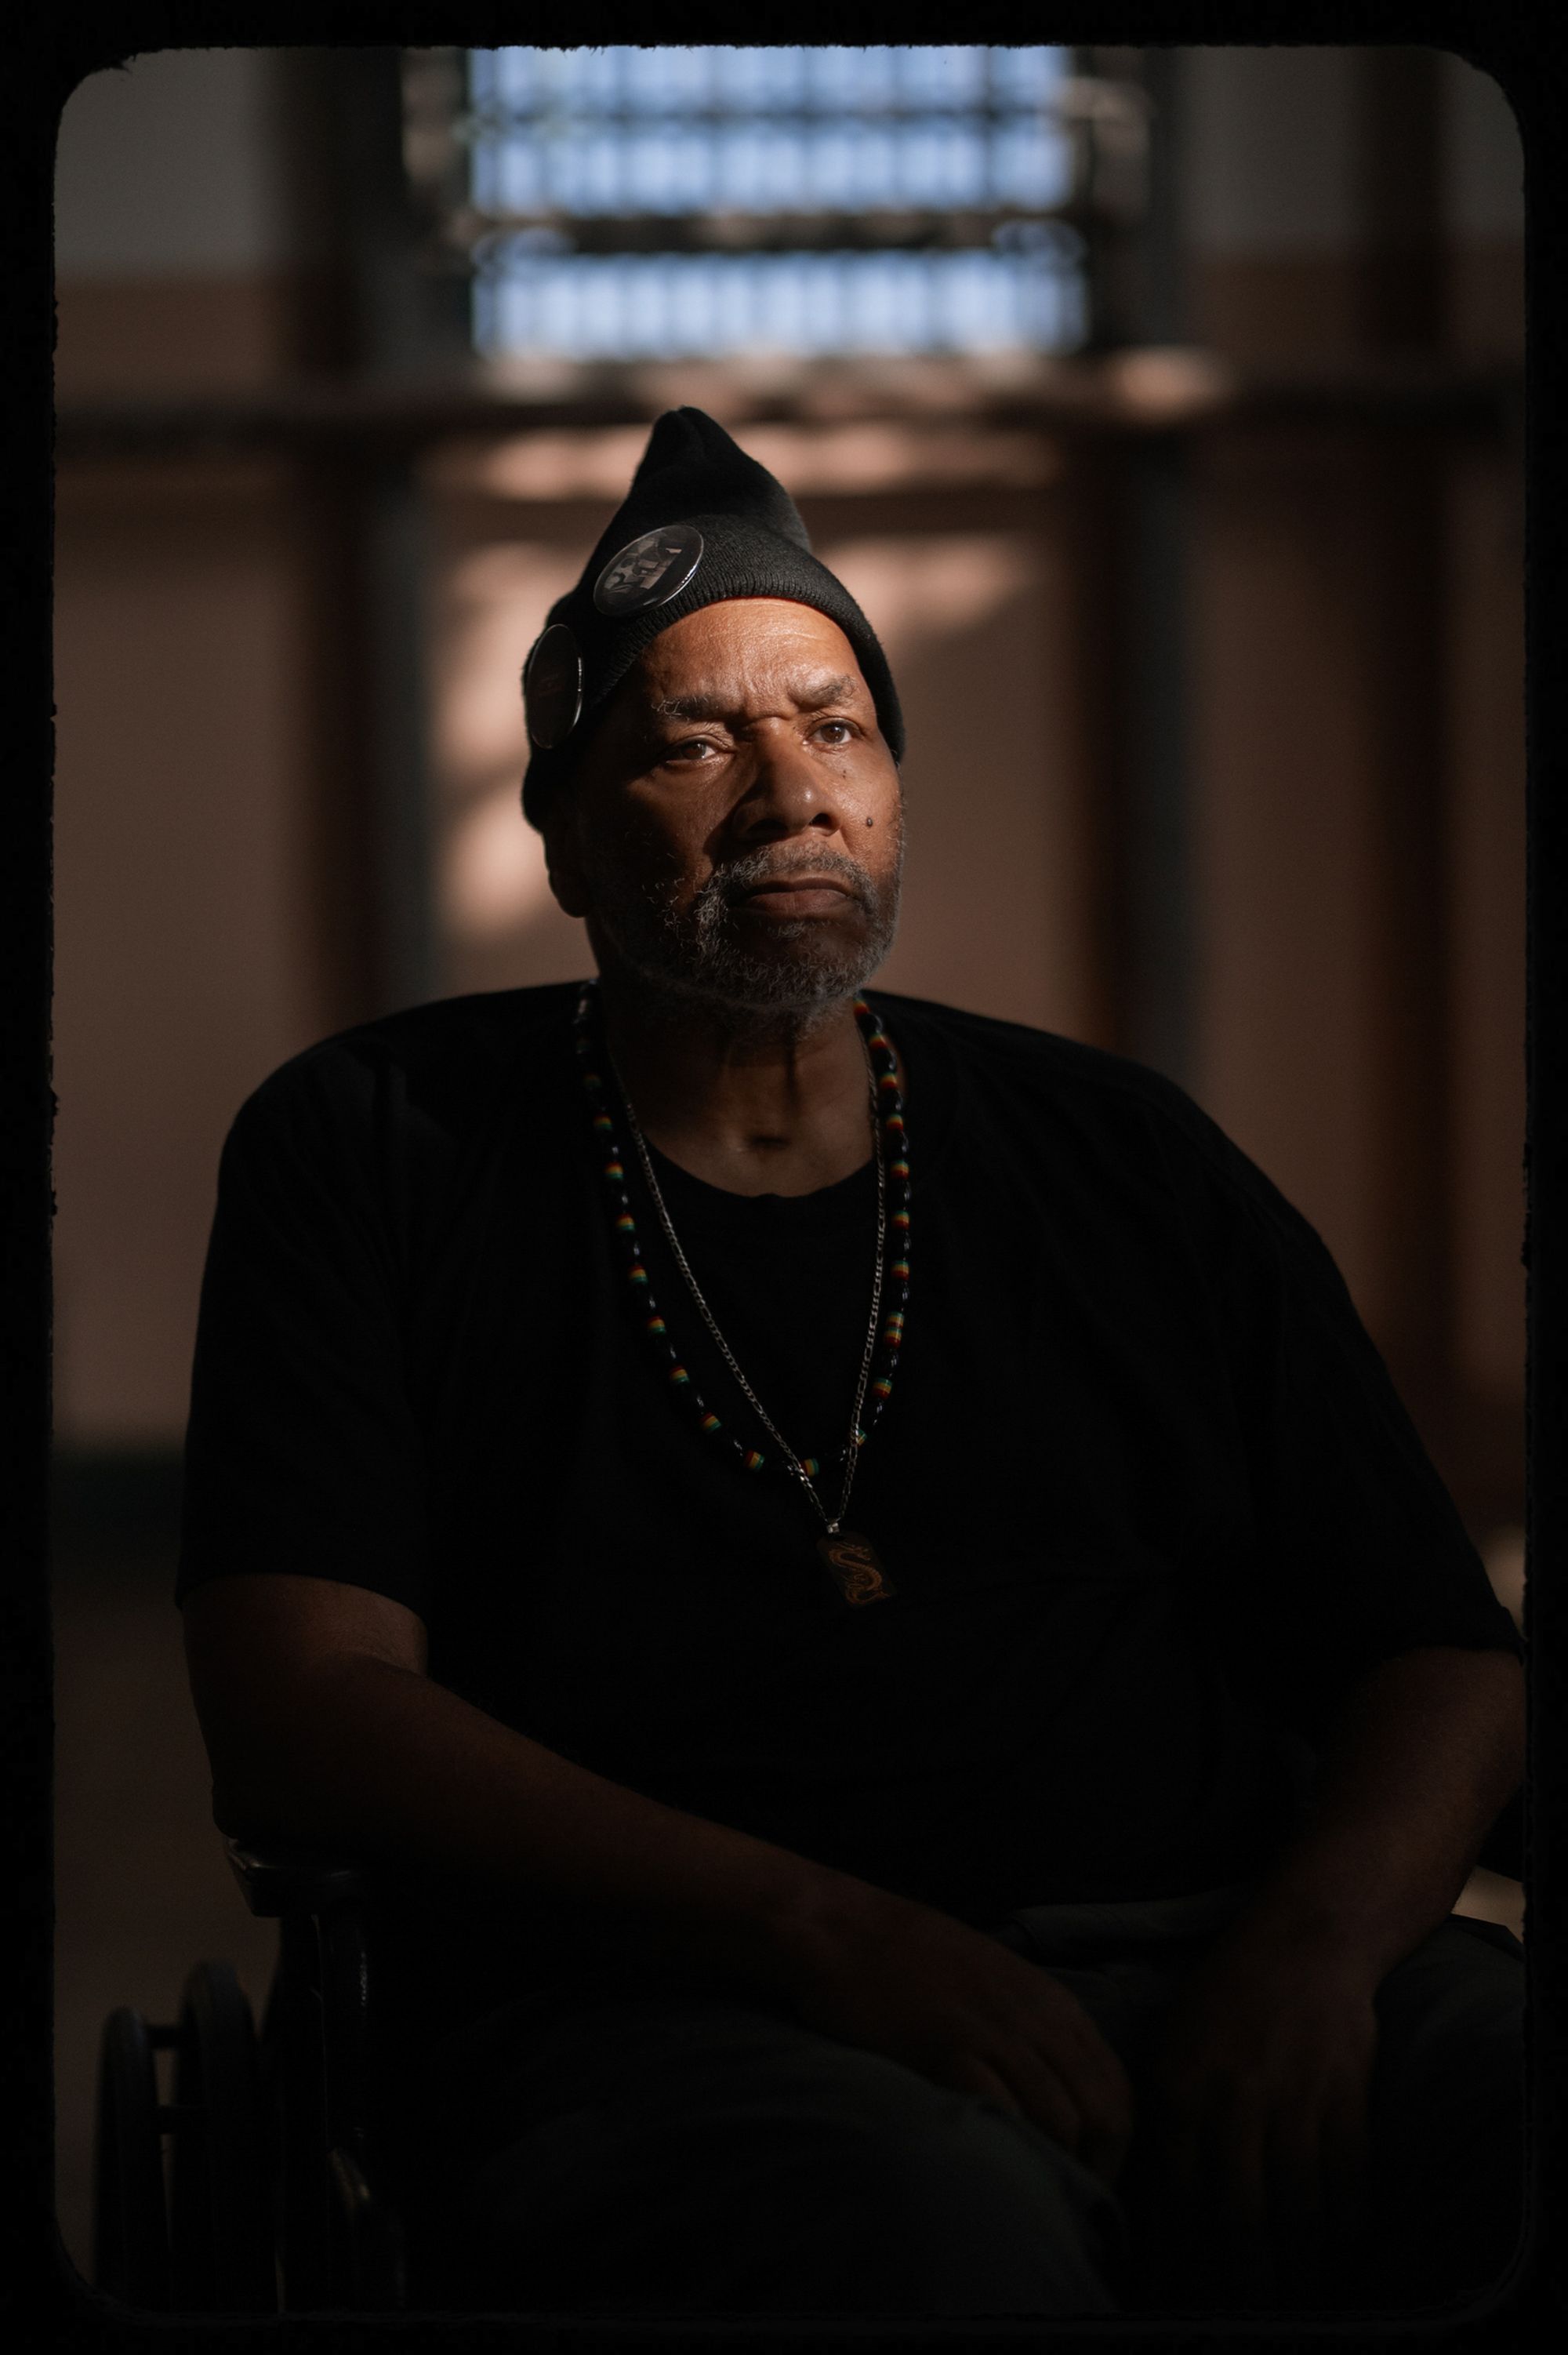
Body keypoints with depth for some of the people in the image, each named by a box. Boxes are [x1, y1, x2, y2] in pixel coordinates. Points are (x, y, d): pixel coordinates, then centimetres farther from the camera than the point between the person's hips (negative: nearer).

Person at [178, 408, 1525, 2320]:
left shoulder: (1119, 1157, 20)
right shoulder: (378, 1148, 12)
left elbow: (1447, 1657, 18)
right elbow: (295, 1708, -1)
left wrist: (1318, 1944, -8)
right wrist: (831, 1934, -14)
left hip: (1212, 1957, 4)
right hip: (667, 2008, -4)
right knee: (939, 2224, -40)